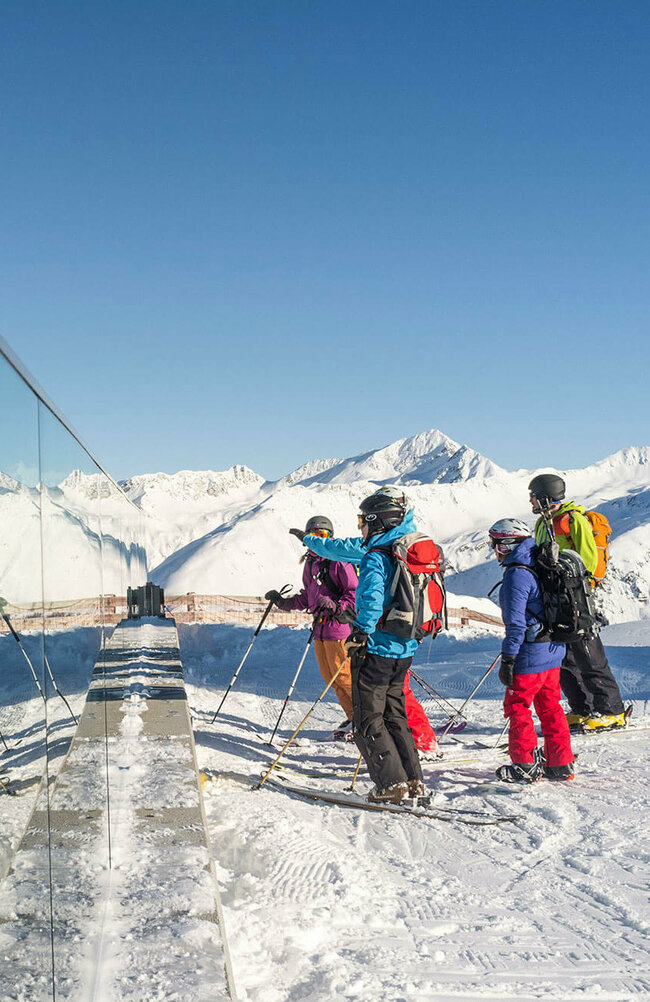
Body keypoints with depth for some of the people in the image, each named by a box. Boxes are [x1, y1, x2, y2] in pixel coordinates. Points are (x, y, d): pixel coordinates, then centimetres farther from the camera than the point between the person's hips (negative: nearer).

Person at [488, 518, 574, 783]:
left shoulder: (516, 576, -17)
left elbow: (516, 624, -21)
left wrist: (507, 661, -17)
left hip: (530, 656, -9)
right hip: (553, 652, 9)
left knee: (517, 707, 2)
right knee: (550, 706, 15)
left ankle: (526, 766, 5)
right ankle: (561, 764, 20)